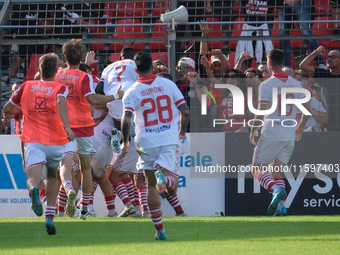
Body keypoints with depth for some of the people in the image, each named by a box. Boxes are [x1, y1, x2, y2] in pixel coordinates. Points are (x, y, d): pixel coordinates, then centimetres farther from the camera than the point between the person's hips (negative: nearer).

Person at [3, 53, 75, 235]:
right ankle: (50, 217, 13)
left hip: (32, 141, -1)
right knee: (53, 176, 24)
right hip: (55, 142, 1)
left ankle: (33, 190, -53)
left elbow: (7, 109, 19)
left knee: (33, 177, -14)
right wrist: (67, 127, -29)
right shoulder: (60, 88, 5)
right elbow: (61, 102, -19)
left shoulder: (26, 87, 12)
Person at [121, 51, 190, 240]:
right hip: (169, 140, 0)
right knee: (171, 189, -1)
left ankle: (159, 229, 11)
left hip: (146, 142, 0)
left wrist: (125, 142, 0)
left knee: (151, 185, 14)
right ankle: (164, 176, -38)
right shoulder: (168, 84, 2)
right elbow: (185, 111, 0)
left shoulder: (131, 92, -4)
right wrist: (182, 132, 17)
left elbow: (126, 120, -15)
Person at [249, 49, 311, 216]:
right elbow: (307, 109, 6)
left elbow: (261, 112, -15)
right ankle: (281, 205, -6)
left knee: (257, 170, 4)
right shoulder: (295, 84, 6)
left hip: (270, 135, -5)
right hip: (289, 136, 5)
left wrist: (253, 130, 0)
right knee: (276, 172, 13)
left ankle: (276, 189, -22)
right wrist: (300, 128, 21)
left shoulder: (266, 85, -9)